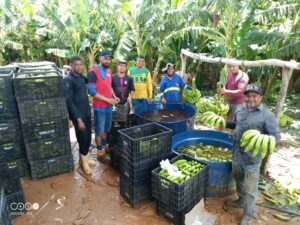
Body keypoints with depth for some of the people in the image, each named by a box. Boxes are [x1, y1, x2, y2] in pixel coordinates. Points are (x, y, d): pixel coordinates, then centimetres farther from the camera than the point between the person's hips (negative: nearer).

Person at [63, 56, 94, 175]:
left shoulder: (81, 77, 7)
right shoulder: (68, 80, -15)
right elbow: (69, 101, -19)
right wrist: (78, 119, -21)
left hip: (87, 112, 8)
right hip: (78, 115, -7)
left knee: (88, 137, 14)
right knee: (82, 138, 3)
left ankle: (83, 158, 33)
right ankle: (83, 160, 24)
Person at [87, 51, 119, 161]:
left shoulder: (109, 71, 8)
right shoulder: (93, 72, -15)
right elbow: (91, 91, -20)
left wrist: (114, 96, 3)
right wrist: (107, 99, -19)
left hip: (109, 106, 7)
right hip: (99, 107, -7)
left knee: (106, 128, 21)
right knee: (99, 130, 7)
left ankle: (104, 146, 41)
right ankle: (100, 152, 23)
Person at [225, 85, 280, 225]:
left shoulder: (267, 115, -14)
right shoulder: (240, 111, 5)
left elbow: (276, 135, -16)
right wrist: (224, 123, 5)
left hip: (252, 159, -6)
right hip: (236, 155, 6)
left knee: (250, 189, 7)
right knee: (239, 181, 25)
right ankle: (241, 201, 50)